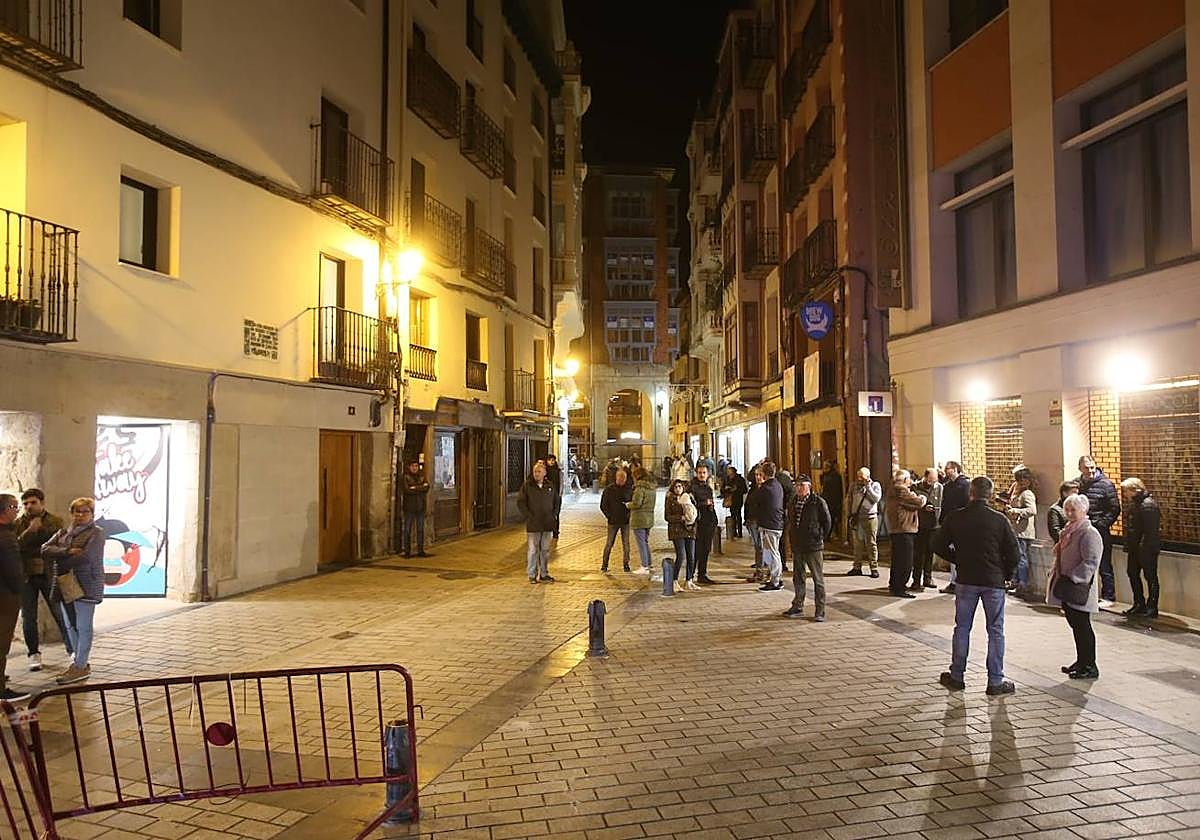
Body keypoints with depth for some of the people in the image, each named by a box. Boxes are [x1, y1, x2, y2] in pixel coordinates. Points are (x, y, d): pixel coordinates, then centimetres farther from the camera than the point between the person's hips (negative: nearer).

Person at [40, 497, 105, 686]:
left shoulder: (96, 534, -6)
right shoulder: (63, 533, 15)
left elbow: (86, 556, -19)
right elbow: (45, 550, 0)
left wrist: (60, 562, -8)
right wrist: (68, 551, -15)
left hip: (86, 587, -7)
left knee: (83, 627, -2)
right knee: (71, 626, 13)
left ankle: (80, 667, 4)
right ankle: (80, 663, 24)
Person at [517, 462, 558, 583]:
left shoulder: (550, 485, 6)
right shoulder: (527, 485, -4)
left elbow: (557, 501, 17)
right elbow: (520, 502, -4)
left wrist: (554, 514, 7)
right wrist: (528, 516, -9)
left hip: (547, 524, 3)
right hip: (532, 524, -3)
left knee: (545, 550, 10)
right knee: (532, 549, 1)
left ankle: (544, 574, 20)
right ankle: (532, 575, 10)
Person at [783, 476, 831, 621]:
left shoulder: (818, 502, -10)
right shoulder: (794, 502, 9)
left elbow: (827, 522, -4)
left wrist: (821, 539, -1)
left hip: (813, 547, -6)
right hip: (797, 546, 6)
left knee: (818, 579, 1)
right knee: (798, 578, 14)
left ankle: (820, 611, 6)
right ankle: (798, 607, 25)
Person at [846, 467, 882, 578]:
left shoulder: (875, 485, 2)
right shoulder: (854, 486, 11)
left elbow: (876, 498, -14)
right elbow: (849, 501, 16)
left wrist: (868, 486, -14)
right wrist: (849, 515, 9)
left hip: (870, 518, -3)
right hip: (856, 518, 3)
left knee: (871, 543, -3)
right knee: (857, 544, 6)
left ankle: (874, 568, 3)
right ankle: (857, 567, 13)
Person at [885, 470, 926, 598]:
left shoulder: (893, 490, 18)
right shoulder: (901, 490, -15)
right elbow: (918, 502, -18)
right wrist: (923, 498, 5)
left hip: (896, 529, 11)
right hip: (903, 530, -11)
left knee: (897, 559, 19)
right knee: (905, 561, -7)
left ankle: (893, 585, 27)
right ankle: (899, 589, -4)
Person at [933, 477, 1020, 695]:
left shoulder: (955, 517, -6)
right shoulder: (999, 519, -9)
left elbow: (938, 545, -1)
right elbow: (1014, 553, -8)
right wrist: (1006, 574, 9)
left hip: (965, 580, 1)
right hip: (994, 581, -1)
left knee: (962, 628, 12)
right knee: (995, 631, 8)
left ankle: (956, 676, 19)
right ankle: (995, 681, 11)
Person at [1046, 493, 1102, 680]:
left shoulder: (1089, 533, -14)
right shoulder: (1068, 531, 14)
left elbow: (1090, 562, -21)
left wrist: (1072, 578, -23)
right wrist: (1057, 574, 16)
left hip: (1079, 590, -9)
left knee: (1082, 626, -2)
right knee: (1075, 625, 16)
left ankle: (1090, 666, 8)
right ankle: (1081, 661, 26)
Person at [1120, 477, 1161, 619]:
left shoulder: (1148, 505, -18)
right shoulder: (1133, 504, 12)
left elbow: (1150, 531, -22)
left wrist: (1144, 548, -23)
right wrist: (1128, 546, 13)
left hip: (1146, 549, -10)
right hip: (1135, 548, 10)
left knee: (1150, 577, 1)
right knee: (1133, 574, 15)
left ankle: (1152, 608, 9)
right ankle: (1139, 604, 25)